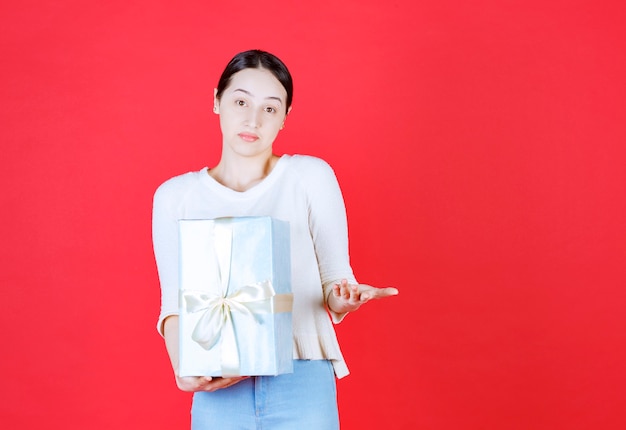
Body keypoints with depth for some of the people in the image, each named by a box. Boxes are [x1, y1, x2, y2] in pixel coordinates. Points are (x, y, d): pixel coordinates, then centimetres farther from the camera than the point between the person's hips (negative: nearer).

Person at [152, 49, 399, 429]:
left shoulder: (311, 176, 2)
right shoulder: (174, 196, 7)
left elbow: (335, 277, 2)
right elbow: (175, 303, 5)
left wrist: (344, 299, -20)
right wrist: (182, 365, -13)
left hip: (303, 384, -1)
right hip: (218, 390, 1)